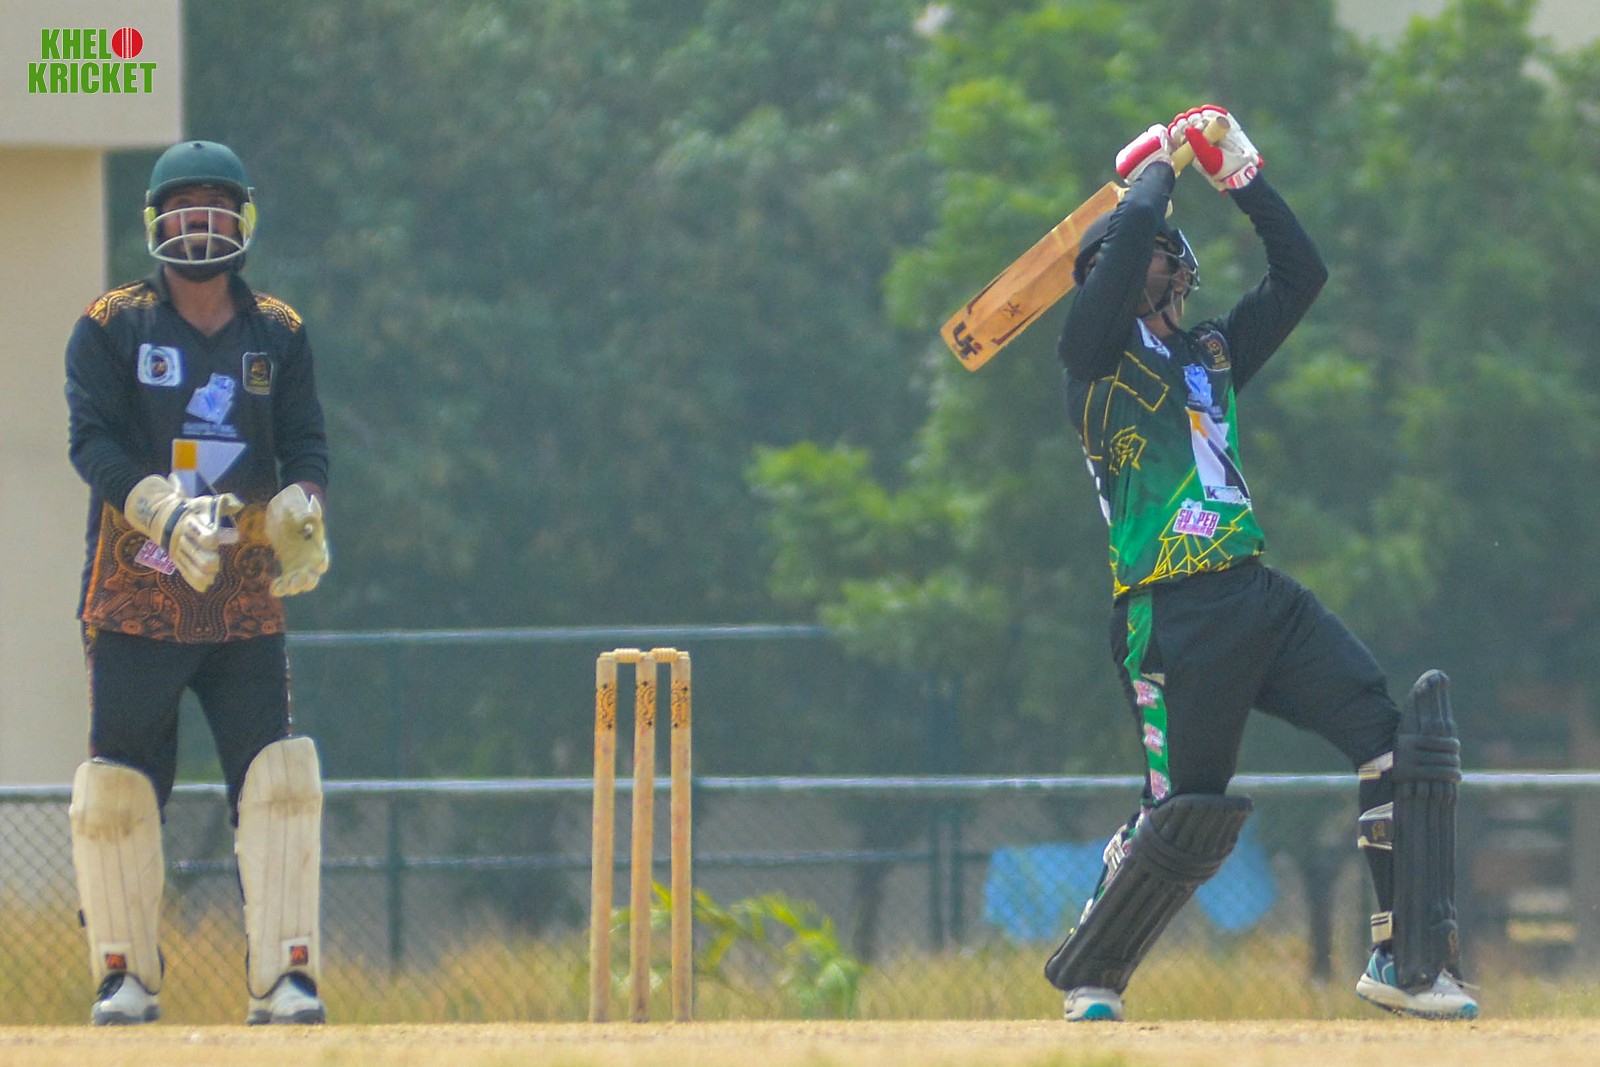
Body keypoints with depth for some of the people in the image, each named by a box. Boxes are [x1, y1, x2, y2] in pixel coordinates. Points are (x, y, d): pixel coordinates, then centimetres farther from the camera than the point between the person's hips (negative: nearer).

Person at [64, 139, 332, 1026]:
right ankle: (125, 975, 8)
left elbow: (305, 444, 6)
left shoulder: (278, 335, 11)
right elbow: (92, 440, -8)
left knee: (279, 782, -9)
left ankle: (283, 974, -6)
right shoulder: (111, 328, 3)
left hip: (246, 603, 2)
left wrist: (297, 513, -17)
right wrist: (166, 512, -25)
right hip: (135, 596, -2)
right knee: (118, 785, -4)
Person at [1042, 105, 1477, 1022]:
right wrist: (1160, 163, 8)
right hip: (1173, 618, -6)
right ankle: (1088, 980, 15)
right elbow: (1130, 235, -11)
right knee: (1183, 813, -8)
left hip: (1258, 598, 6)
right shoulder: (1097, 353, 2)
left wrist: (1240, 170, 14)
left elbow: (1302, 274, 18)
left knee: (1400, 736, -8)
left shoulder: (1212, 354, 21)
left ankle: (1407, 962, -4)